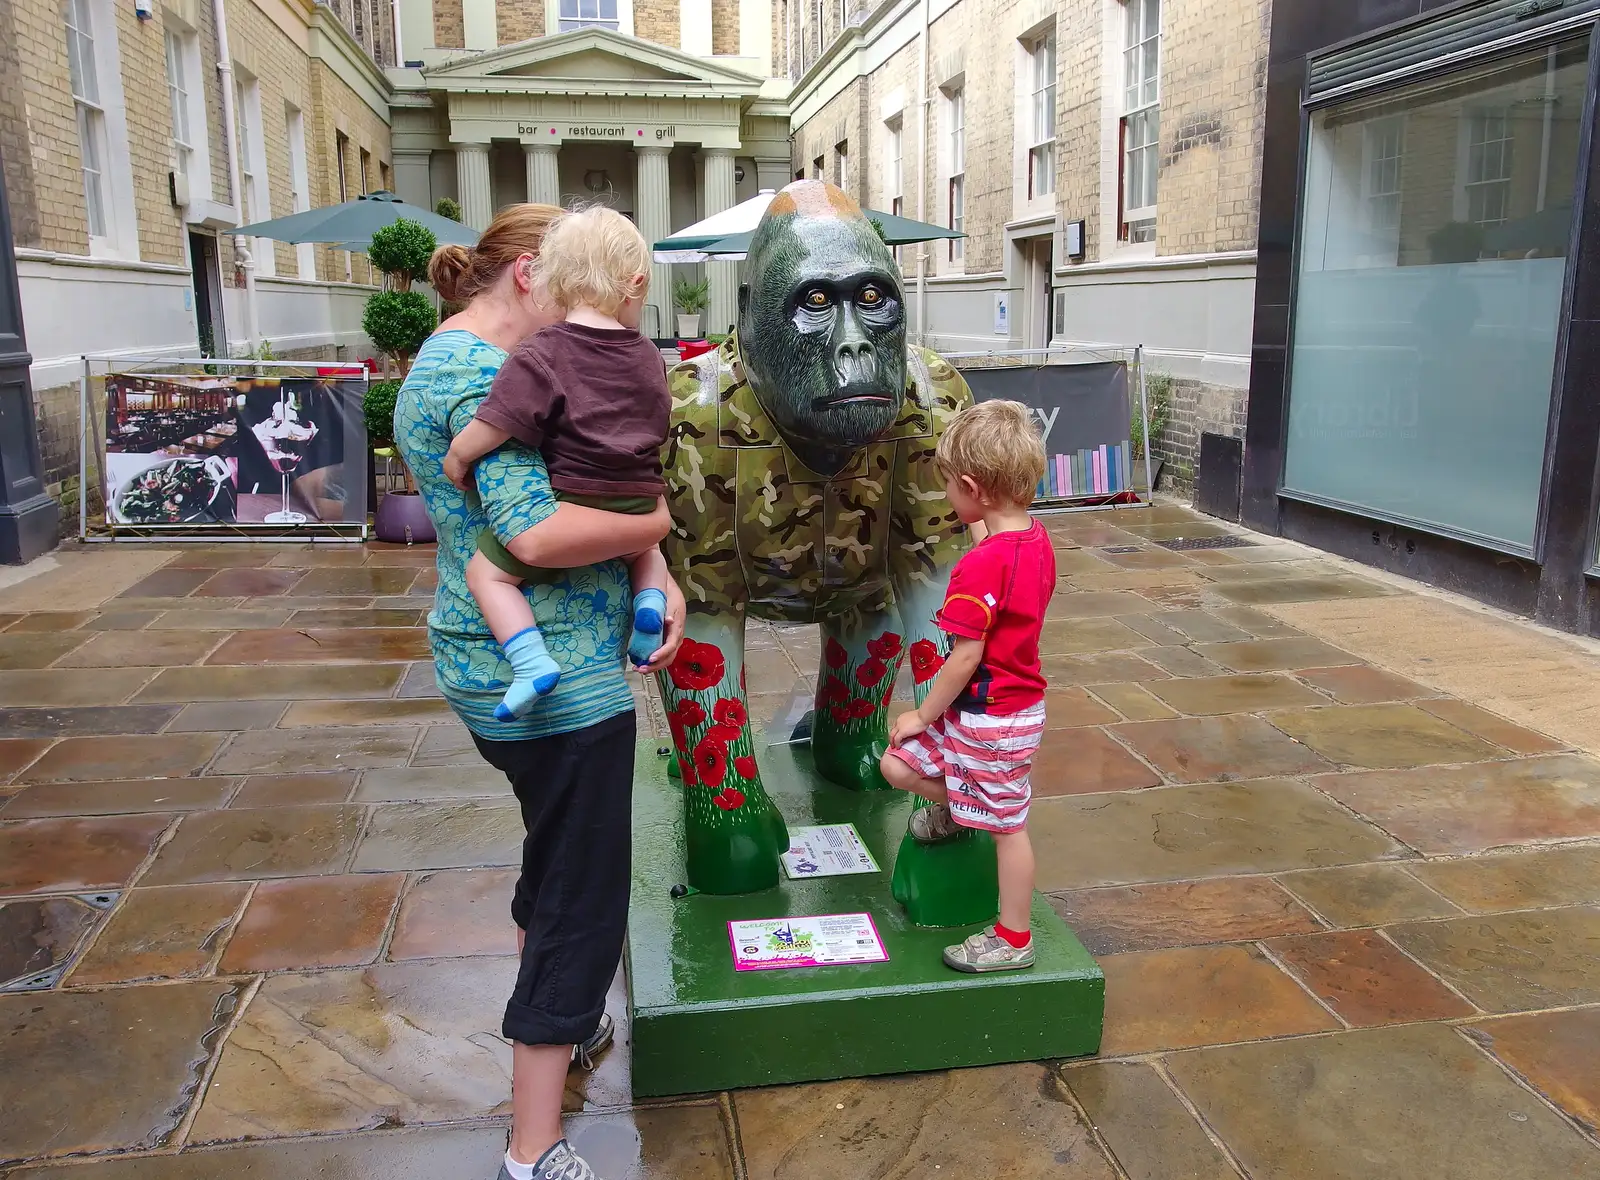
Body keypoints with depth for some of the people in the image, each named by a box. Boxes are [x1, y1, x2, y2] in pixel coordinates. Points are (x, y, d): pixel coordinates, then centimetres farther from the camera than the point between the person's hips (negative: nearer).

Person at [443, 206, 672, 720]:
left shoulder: (540, 356, -14)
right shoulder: (648, 356, 4)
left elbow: (480, 436, -19)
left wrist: (455, 462, 0)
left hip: (568, 504, -5)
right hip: (637, 506, 5)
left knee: (486, 569, 8)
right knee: (645, 547, 38)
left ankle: (531, 660, -10)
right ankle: (650, 601, 9)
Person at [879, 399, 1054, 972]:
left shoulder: (978, 566, -27)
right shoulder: (1037, 539, -1)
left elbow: (966, 658, -24)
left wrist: (924, 715, -10)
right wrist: (982, 533, 6)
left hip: (987, 718, -9)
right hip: (1022, 703, 9)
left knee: (1007, 826, 7)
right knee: (898, 766, 14)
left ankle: (1013, 940, 23)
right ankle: (954, 810, 40)